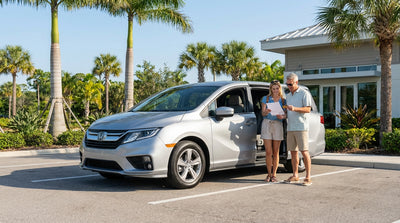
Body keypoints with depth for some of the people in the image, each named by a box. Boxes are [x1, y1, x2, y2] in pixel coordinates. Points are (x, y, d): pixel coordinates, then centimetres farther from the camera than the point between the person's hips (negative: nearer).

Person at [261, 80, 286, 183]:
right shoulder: (266, 99, 9)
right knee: (268, 152, -3)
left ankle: (274, 174, 8)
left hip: (278, 125, 1)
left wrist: (282, 116, -17)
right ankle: (269, 174, 7)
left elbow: (286, 114, 6)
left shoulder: (283, 101, 11)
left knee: (276, 152, 1)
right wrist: (266, 112, -23)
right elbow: (262, 113, 0)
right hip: (267, 124, -1)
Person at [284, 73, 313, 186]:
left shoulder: (304, 94, -2)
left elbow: (308, 109, -11)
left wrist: (294, 109, -25)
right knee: (293, 152, 8)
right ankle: (295, 176, 15)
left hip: (301, 127, -7)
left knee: (304, 152, -9)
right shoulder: (288, 96, 20)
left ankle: (308, 177, -7)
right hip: (290, 128, 7)